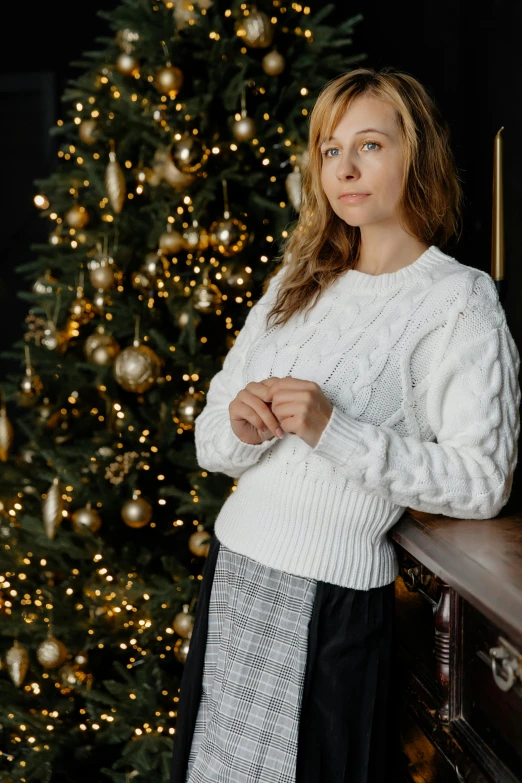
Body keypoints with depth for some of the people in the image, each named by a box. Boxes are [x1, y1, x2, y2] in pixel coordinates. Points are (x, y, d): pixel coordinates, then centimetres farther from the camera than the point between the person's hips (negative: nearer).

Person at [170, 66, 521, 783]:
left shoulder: (461, 301, -8)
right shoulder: (296, 281, 11)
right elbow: (209, 440, 10)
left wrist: (334, 431, -23)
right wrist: (241, 430, -14)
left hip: (333, 596, -6)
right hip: (233, 566, 6)